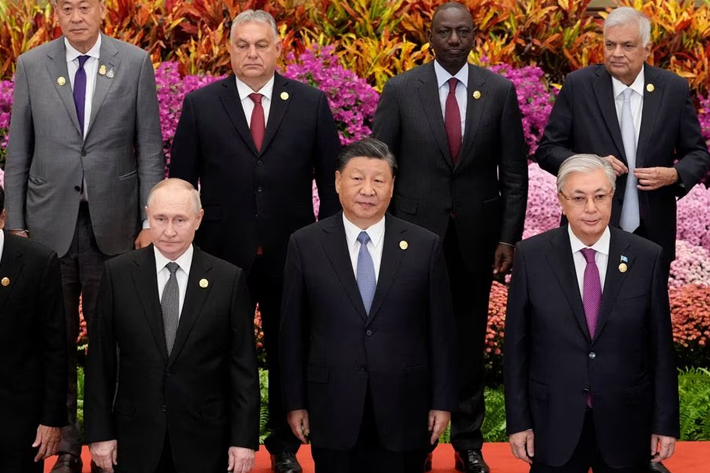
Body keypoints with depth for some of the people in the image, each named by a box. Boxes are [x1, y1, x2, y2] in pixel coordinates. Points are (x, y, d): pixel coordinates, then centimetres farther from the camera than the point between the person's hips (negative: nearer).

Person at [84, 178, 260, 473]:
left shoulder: (229, 279, -3)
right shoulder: (118, 274, -1)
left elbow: (243, 366, -2)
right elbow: (101, 360, 1)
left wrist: (244, 438, -5)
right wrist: (100, 432, -1)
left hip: (204, 438, 0)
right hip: (136, 437, 1)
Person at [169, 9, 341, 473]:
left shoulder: (311, 103, 0)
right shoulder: (200, 105, 0)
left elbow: (331, 178, 4)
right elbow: (180, 183, 3)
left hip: (292, 256, 1)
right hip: (223, 255, 0)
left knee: (288, 353, 12)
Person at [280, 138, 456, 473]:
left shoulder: (425, 246, -1)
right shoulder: (305, 245, -1)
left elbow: (440, 330, 2)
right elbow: (292, 330, 3)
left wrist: (443, 401, 2)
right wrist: (295, 402, 3)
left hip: (404, 411, 0)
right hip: (332, 410, 0)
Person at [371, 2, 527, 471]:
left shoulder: (499, 90, 1)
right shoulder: (400, 89, -1)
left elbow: (514, 172, 2)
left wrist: (509, 237, -3)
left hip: (475, 236, 1)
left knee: (470, 343, 9)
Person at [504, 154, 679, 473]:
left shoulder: (647, 258, -5)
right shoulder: (531, 256, -5)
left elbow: (661, 347, 0)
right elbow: (516, 344, -2)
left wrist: (665, 423, 1)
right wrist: (518, 422, -2)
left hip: (625, 425, 1)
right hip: (554, 423, 0)